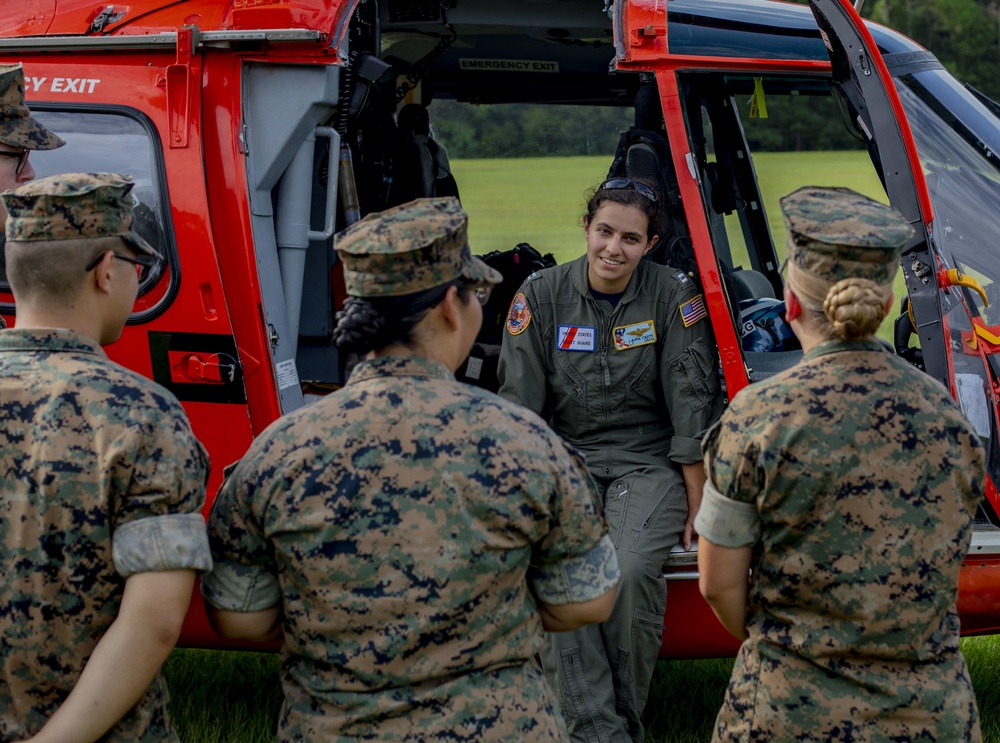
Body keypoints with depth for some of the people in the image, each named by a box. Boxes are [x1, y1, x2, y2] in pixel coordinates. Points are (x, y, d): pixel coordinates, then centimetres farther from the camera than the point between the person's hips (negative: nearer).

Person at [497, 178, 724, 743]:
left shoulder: (675, 295, -3)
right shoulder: (541, 296, 1)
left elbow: (691, 406, -1)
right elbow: (519, 408, 2)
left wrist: (697, 505, -1)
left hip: (648, 459, -1)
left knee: (633, 570, -30)